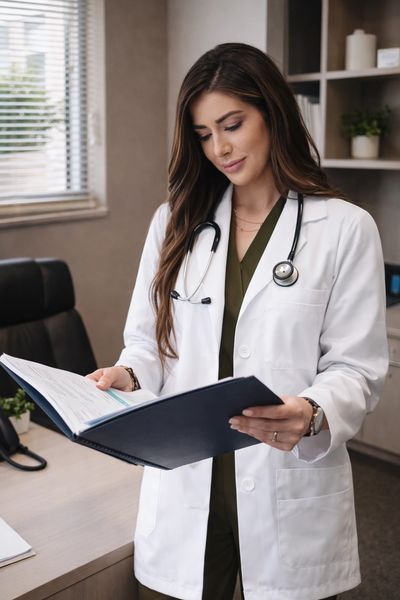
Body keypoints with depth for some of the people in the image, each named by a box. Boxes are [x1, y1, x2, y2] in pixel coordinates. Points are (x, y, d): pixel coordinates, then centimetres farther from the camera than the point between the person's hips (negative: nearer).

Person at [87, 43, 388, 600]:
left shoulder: (345, 228, -5)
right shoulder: (175, 220, 6)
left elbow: (357, 369, -7)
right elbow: (149, 339, 8)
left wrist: (312, 416, -26)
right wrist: (127, 375, -13)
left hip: (289, 491, -2)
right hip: (182, 486, 3)